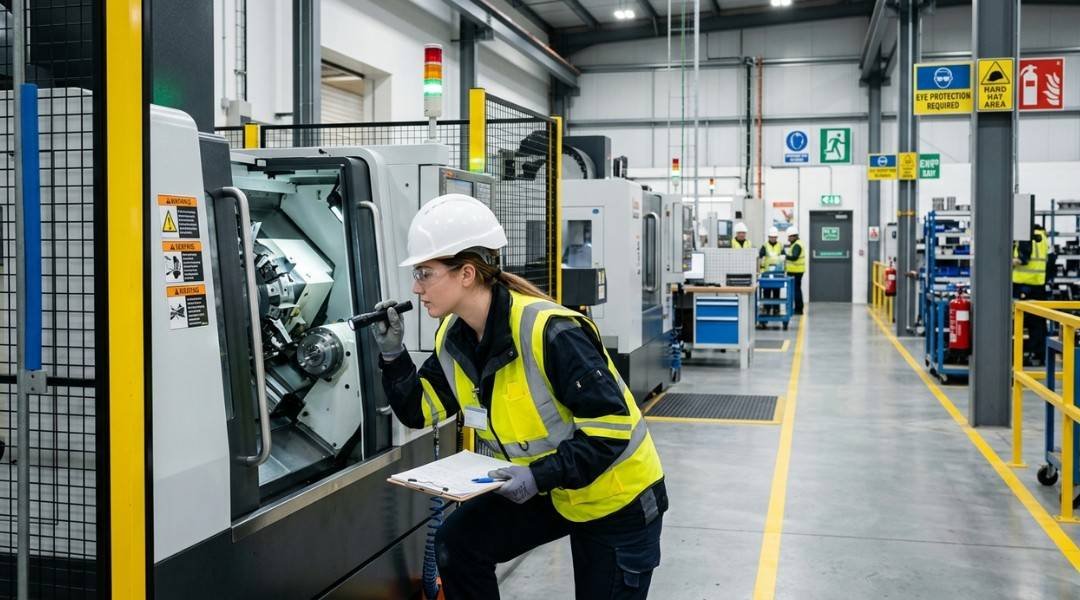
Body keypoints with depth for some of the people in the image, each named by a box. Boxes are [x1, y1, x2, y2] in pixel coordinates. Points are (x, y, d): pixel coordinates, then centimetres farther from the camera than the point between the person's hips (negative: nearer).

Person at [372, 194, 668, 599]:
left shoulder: (550, 332, -31)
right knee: (457, 542, -4)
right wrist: (393, 356, -12)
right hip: (549, 492, 7)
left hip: (617, 498, -6)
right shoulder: (454, 338, -6)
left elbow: (611, 425, -29)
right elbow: (420, 411, 1)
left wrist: (541, 475, -35)